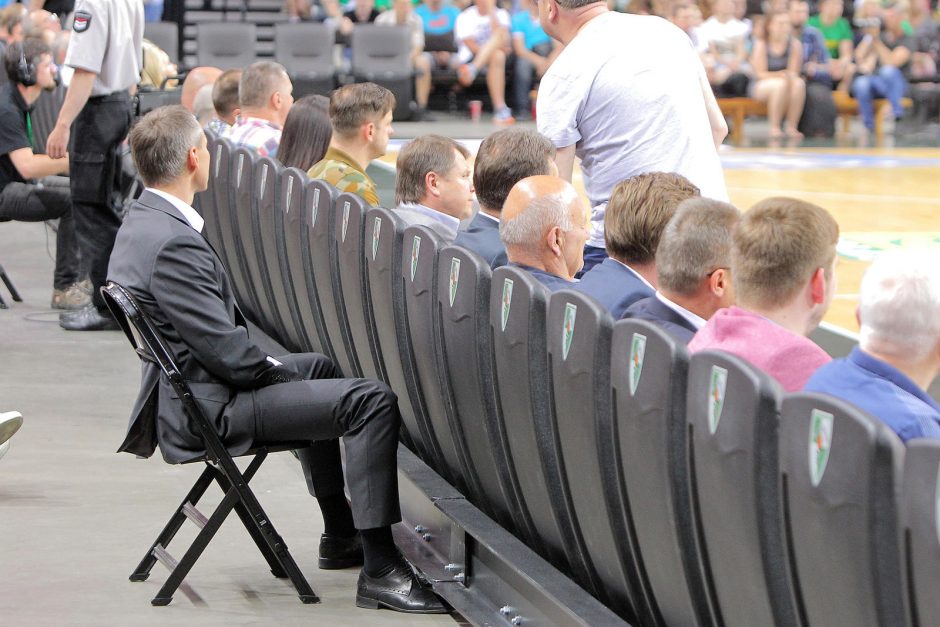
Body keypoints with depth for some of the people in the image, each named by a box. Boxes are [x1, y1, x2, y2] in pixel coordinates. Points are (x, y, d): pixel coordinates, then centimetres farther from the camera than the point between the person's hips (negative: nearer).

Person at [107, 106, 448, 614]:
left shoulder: (140, 223, 8)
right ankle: (379, 571, -15)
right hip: (209, 410, -12)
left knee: (318, 367, 34)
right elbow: (227, 352, -25)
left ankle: (340, 536, 40)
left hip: (188, 394, 12)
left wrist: (275, 367, 11)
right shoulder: (173, 244, -26)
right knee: (370, 399, -17)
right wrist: (278, 372, -6)